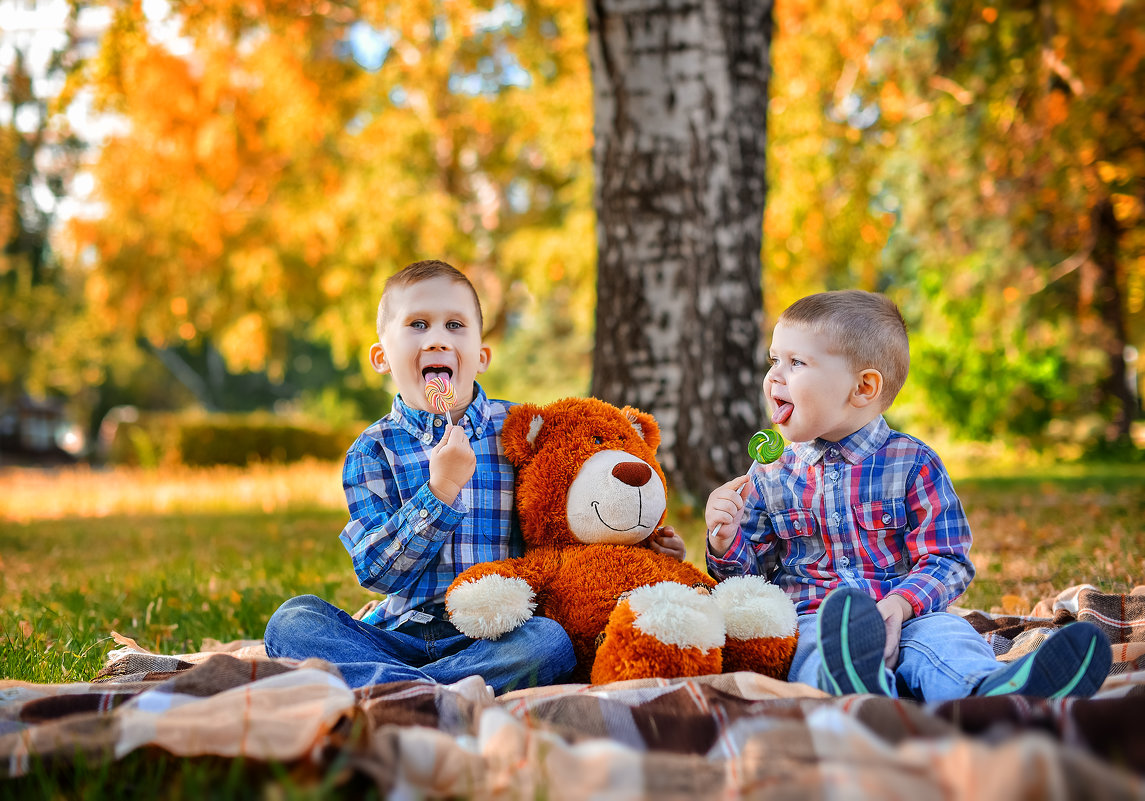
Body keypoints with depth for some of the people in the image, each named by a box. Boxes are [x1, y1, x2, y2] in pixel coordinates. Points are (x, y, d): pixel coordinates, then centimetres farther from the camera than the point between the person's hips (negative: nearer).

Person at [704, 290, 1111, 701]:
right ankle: (856, 685, -71)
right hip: (809, 618, 0)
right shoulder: (770, 475, 14)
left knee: (941, 634, -34)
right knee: (818, 646, -37)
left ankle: (988, 688, -66)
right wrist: (726, 540, -4)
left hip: (909, 615, 0)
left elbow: (947, 561, 0)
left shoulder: (912, 464, 5)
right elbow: (749, 568, 20)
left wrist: (900, 604, -19)